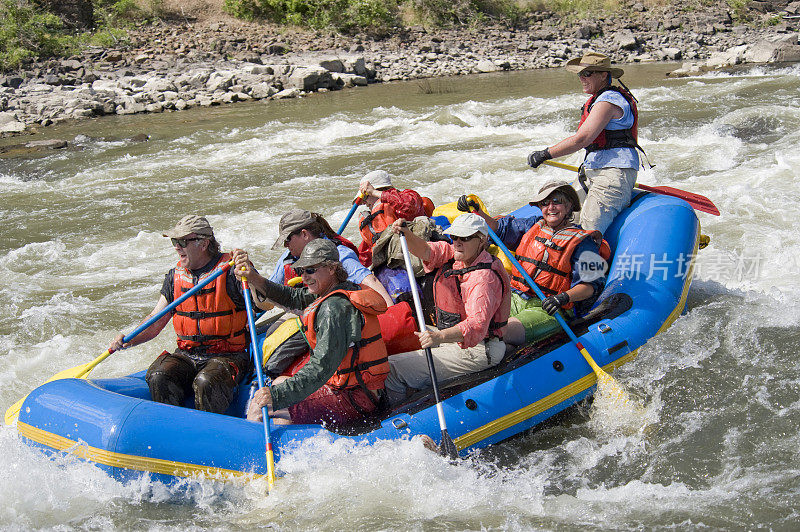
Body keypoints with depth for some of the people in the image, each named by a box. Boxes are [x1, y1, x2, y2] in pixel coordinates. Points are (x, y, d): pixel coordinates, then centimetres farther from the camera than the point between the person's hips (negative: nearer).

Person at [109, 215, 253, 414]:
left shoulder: (231, 270, -8)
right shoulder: (175, 276, 9)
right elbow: (155, 321, 12)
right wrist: (129, 340, -5)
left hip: (228, 356, -5)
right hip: (186, 355, 5)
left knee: (206, 383, -34)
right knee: (158, 377, -24)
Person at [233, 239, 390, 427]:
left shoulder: (334, 308, -22)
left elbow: (322, 366, -31)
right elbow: (291, 297, 12)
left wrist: (278, 395, -36)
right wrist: (254, 279, 0)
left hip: (352, 402, -11)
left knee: (260, 406, -13)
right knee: (279, 382, 29)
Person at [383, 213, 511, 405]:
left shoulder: (483, 278, -25)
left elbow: (478, 324, -37)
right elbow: (425, 251, -6)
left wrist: (440, 336, -52)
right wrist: (407, 234, -28)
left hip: (474, 351, -10)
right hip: (451, 335, 10)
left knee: (390, 369, -15)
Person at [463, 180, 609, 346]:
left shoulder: (582, 242, -4)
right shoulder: (533, 226, 13)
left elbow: (590, 285, -9)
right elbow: (498, 228, 20)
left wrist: (565, 297, -26)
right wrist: (477, 211, 4)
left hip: (548, 309, -5)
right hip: (515, 299, 5)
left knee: (509, 332, -30)